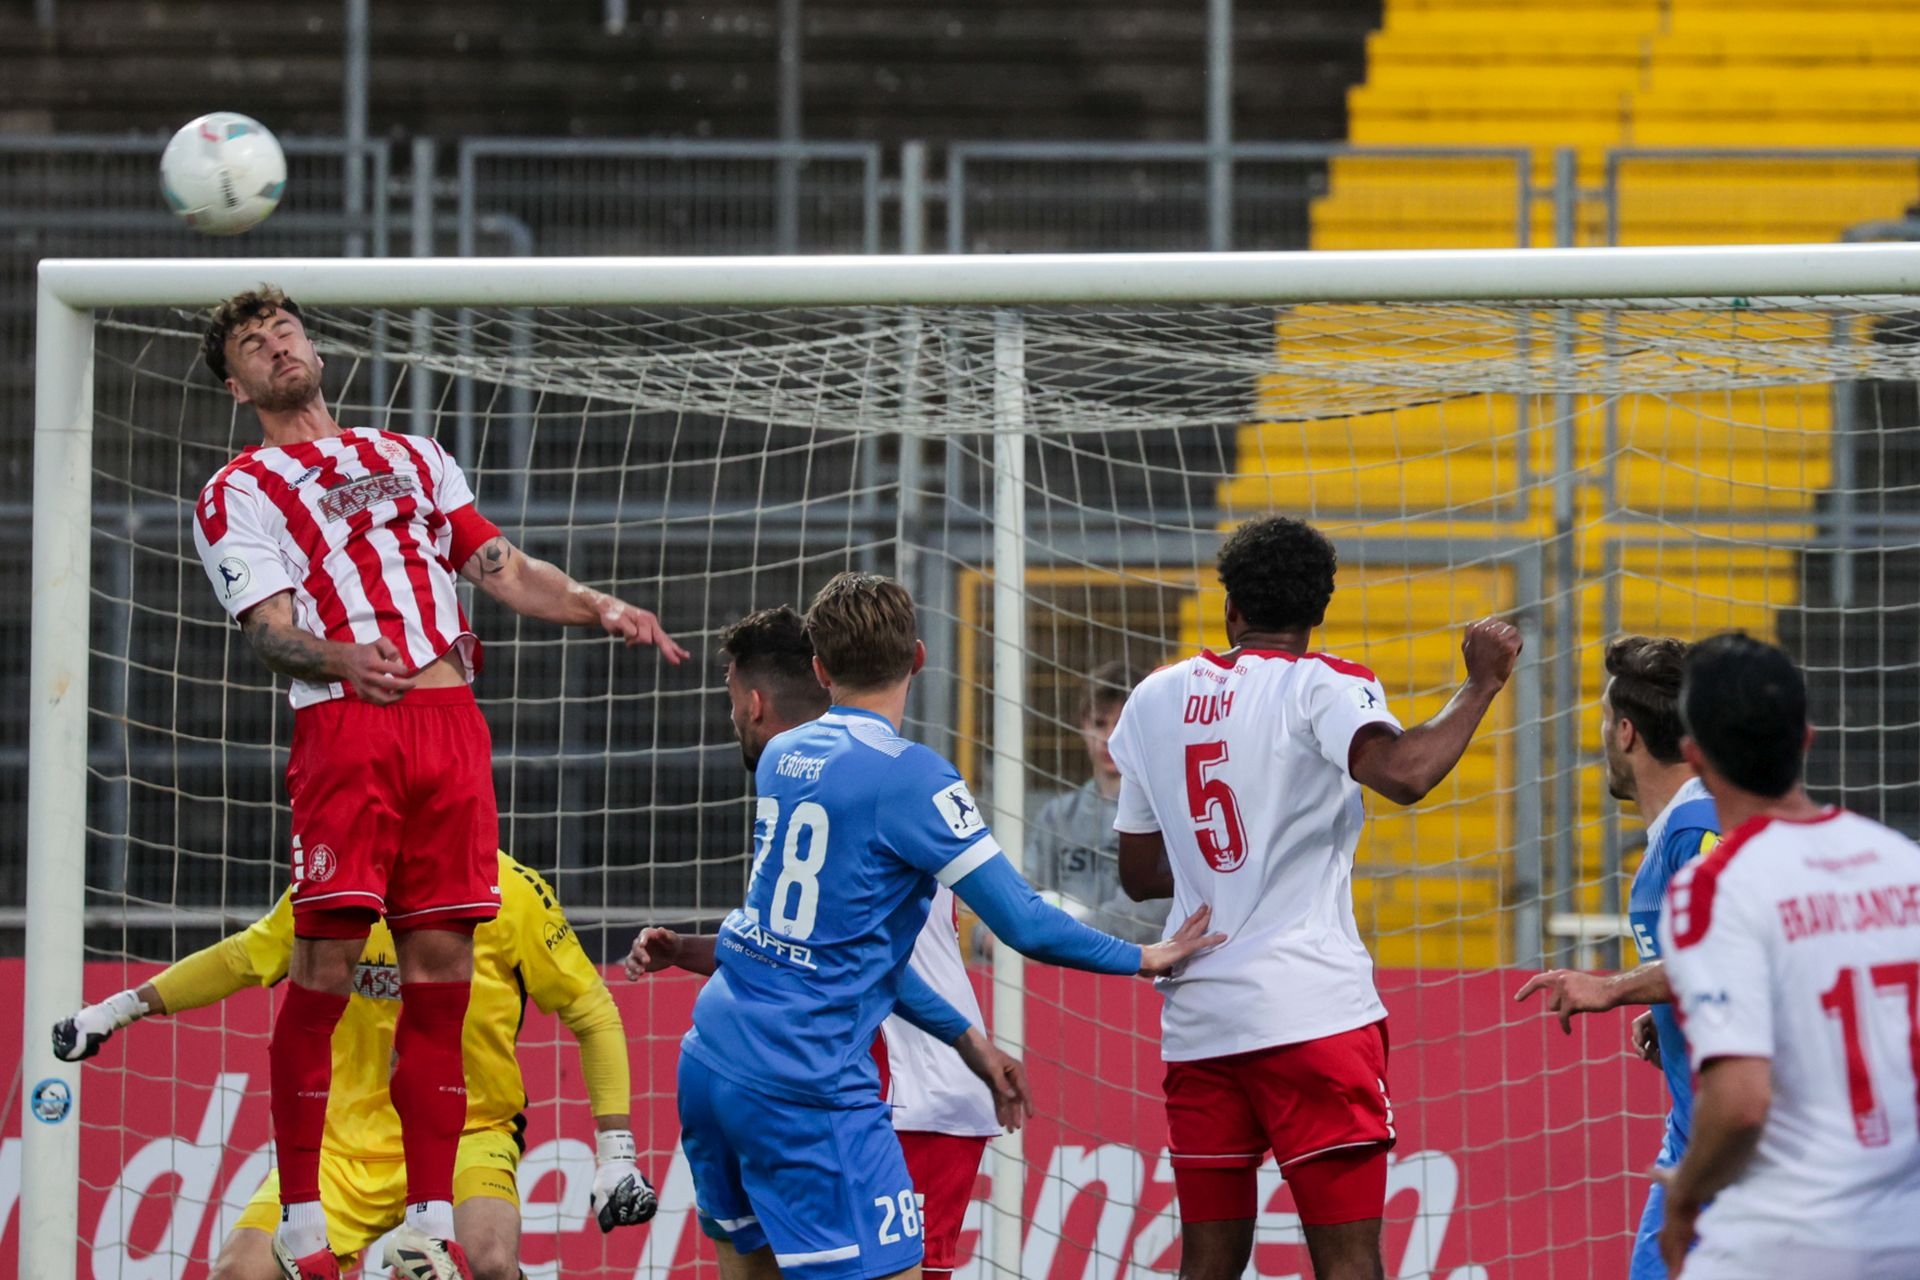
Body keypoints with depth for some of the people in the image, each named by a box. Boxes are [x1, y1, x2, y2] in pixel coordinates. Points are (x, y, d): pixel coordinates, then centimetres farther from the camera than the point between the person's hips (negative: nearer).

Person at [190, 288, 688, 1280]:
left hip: (451, 718, 4)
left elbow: (503, 568, 23)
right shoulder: (237, 494, 11)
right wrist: (334, 659, -24)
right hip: (342, 725, -4)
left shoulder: (409, 457, 27)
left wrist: (598, 609, 6)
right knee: (325, 965, -11)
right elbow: (267, 627, -3)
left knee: (440, 969, 1)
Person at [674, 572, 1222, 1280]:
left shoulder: (780, 758, 10)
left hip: (708, 1059, 8)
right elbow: (1024, 923, -12)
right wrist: (1143, 957, 4)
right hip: (805, 1087, -8)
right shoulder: (908, 776, -11)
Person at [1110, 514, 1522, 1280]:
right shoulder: (1321, 687, -4)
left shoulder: (1154, 700, 12)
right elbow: (1404, 774, -24)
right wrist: (1481, 685, -12)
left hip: (1196, 1018, 5)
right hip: (1311, 1014, -5)